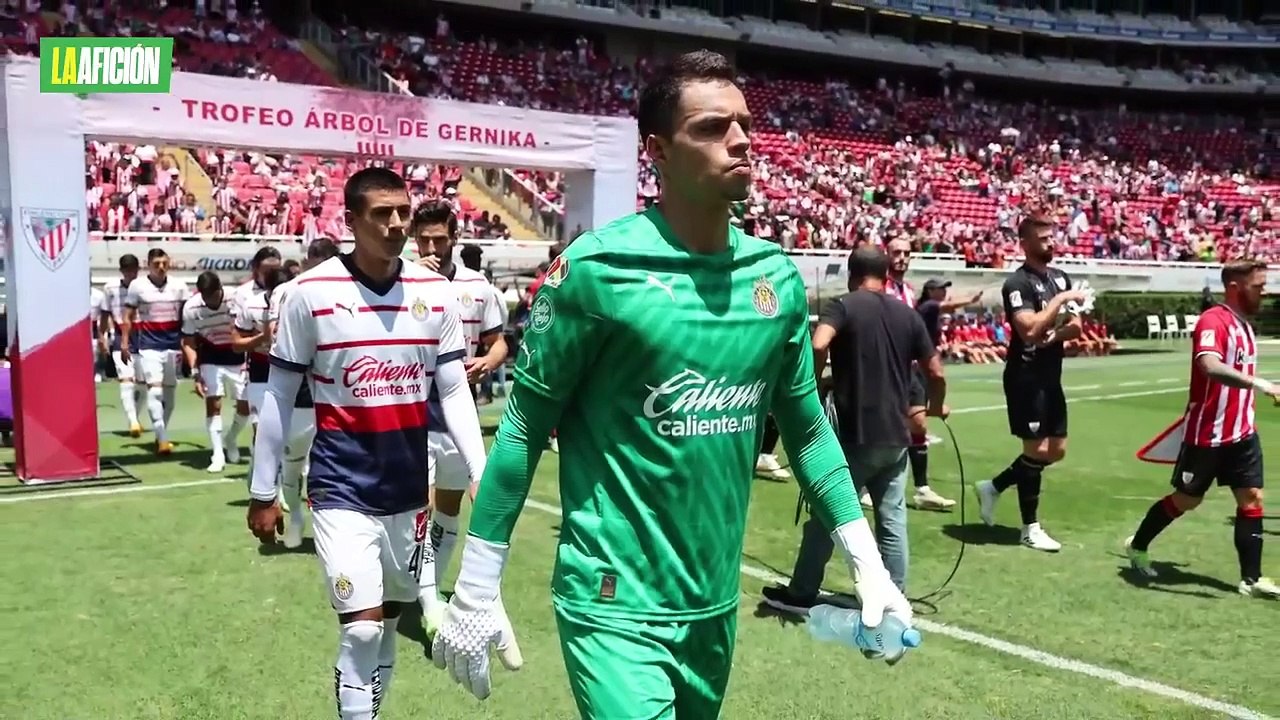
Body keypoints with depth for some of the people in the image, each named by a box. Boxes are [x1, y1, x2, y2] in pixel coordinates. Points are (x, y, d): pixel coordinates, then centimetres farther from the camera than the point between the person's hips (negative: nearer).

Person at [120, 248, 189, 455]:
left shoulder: (178, 286, 4)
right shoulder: (137, 285, -1)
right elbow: (128, 317, 3)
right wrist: (124, 343, -2)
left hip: (173, 345, 3)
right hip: (149, 346, -3)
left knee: (170, 390, 10)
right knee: (154, 388, -15)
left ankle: (161, 434, 26)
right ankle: (162, 438, -17)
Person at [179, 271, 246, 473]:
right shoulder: (191, 307, -17)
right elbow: (189, 342, -6)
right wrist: (195, 372, -14)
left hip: (236, 358, 0)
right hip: (210, 360, 0)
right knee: (213, 404, -8)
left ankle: (230, 439, 31)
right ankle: (218, 455, -1)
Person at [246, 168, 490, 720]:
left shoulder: (435, 293, 0)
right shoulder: (311, 292, -8)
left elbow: (454, 391, 3)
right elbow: (279, 397, -1)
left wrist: (481, 474, -7)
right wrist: (262, 493, 1)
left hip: (409, 488, 4)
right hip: (342, 489, -3)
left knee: (389, 622, 16)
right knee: (362, 628, -9)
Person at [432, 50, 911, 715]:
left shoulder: (776, 275, 1)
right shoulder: (599, 267, -15)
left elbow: (807, 425, 10)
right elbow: (525, 423, -9)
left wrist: (867, 565, 9)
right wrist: (475, 591, -8)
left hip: (716, 605, 6)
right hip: (616, 605, -6)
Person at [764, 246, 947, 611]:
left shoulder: (842, 306, -5)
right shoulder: (909, 315, 9)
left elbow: (818, 346, -25)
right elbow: (936, 372, 11)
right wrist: (936, 406, 31)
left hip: (854, 434, -4)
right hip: (896, 435, 4)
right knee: (893, 520, 11)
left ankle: (802, 593, 17)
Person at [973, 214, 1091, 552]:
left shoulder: (1060, 277, 11)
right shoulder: (1018, 282, -14)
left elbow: (1076, 326, 10)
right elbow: (1029, 330, -27)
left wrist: (1054, 336, -10)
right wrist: (1061, 299, -22)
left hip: (1051, 376, 8)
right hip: (1026, 377, -8)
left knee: (1056, 450, 12)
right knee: (1036, 449, -3)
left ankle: (993, 487, 27)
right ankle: (1031, 528, 9)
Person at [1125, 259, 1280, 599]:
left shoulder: (1243, 324, 10)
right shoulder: (1214, 320, -19)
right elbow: (1210, 366, -37)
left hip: (1242, 432, 8)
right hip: (1207, 434, -8)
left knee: (1252, 498, 1)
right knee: (1187, 500, 6)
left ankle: (1251, 579, 6)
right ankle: (1137, 546, 27)